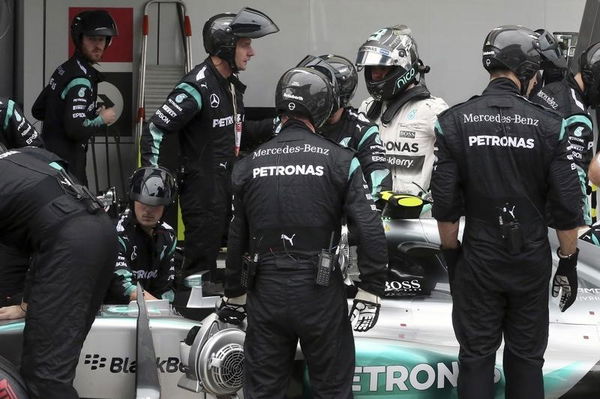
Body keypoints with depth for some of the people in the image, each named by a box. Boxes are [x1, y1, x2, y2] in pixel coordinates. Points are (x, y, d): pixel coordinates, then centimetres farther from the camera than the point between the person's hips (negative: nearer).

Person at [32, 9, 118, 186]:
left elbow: (37, 110, 18)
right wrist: (102, 120, -8)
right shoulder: (82, 80, -18)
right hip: (66, 163, -10)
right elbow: (76, 130, -26)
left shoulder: (64, 69, 10)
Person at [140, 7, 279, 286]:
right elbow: (154, 132, -18)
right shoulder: (197, 87, -18)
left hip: (230, 186, 9)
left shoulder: (232, 84, 12)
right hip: (203, 191, -9)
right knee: (201, 264, -5)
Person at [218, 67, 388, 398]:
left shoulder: (249, 165, 4)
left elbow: (236, 239, 9)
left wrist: (233, 295, 21)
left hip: (266, 291, 3)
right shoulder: (339, 161, -5)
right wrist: (370, 293, -3)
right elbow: (371, 231, -12)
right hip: (320, 294, -3)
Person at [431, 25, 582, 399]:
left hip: (477, 259, 0)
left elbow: (445, 203, -6)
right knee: (526, 357, 11)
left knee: (476, 356, 10)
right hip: (532, 261, 0)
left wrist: (452, 254, 8)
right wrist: (569, 262, 4)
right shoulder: (549, 125, -10)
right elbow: (567, 206, -8)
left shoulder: (454, 122, -7)